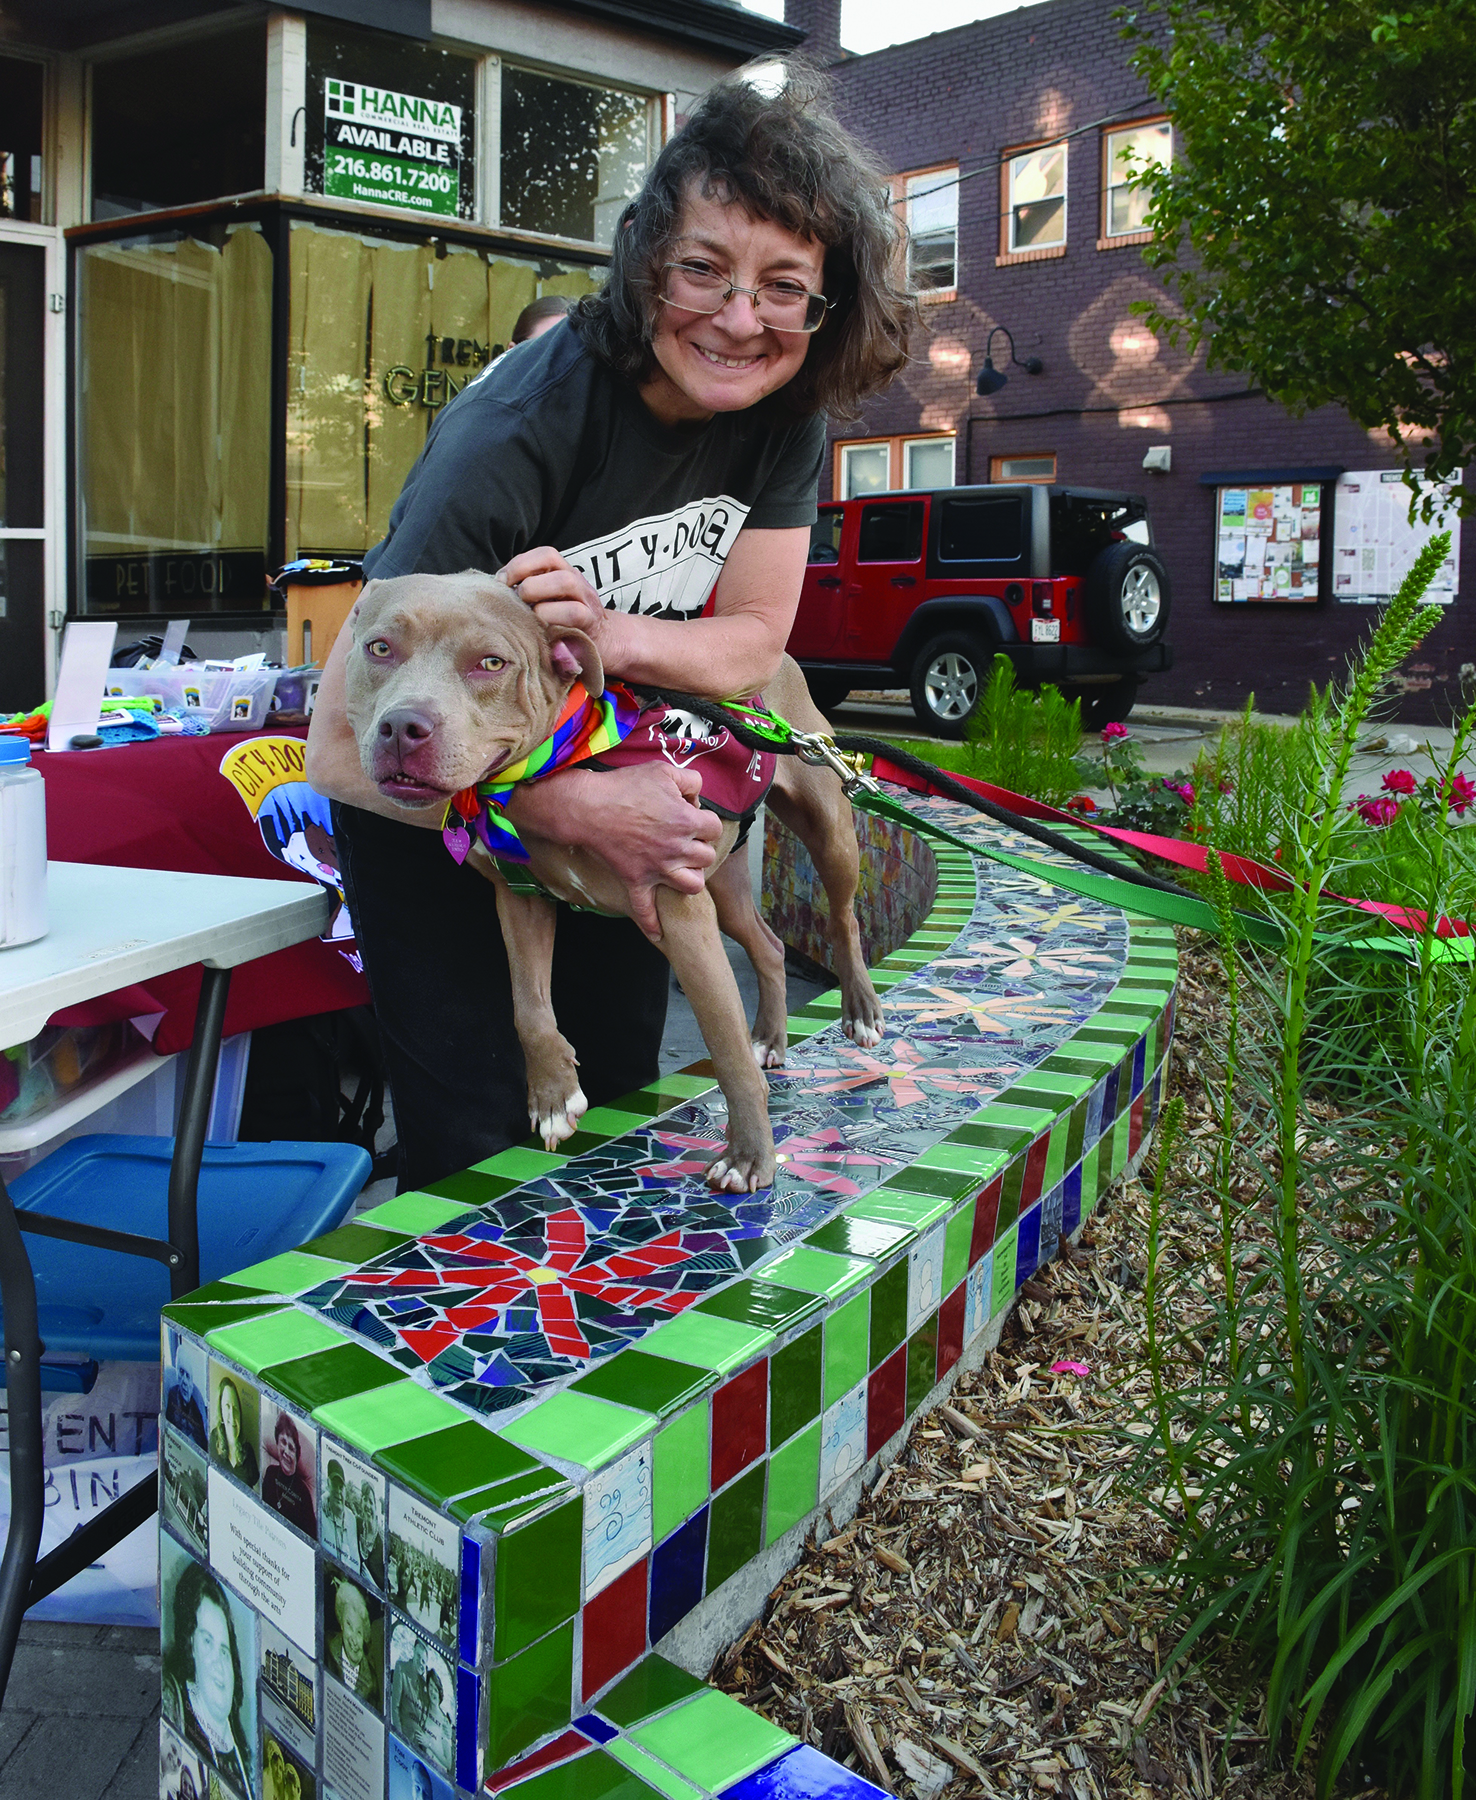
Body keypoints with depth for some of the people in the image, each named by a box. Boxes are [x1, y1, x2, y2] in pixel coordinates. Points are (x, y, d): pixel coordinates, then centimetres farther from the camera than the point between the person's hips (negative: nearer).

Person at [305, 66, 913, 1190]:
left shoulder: (788, 409, -16)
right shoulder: (518, 433, -34)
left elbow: (754, 642, -12)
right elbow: (342, 747, -33)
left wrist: (612, 634, -34)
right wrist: (578, 809, -42)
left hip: (620, 769, 5)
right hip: (427, 800, -5)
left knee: (614, 1097, 14)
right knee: (477, 1142, -6)